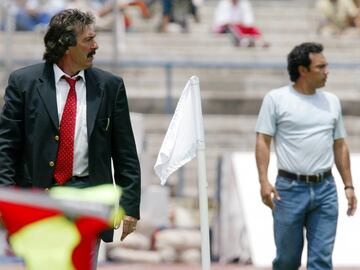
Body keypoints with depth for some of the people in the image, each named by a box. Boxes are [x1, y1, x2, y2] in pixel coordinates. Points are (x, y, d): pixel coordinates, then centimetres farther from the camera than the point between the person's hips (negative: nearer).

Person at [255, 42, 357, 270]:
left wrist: (349, 185, 12)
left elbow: (340, 146, 16)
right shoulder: (276, 99, -2)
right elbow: (263, 141, -4)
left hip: (325, 190, 3)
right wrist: (264, 181, -15)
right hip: (290, 189, -3)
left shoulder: (332, 102, 11)